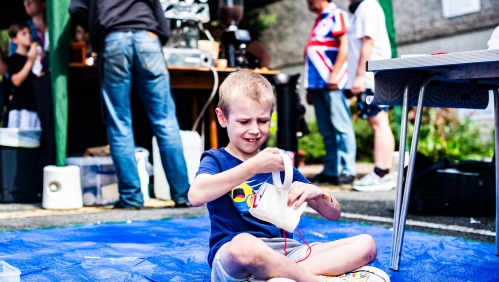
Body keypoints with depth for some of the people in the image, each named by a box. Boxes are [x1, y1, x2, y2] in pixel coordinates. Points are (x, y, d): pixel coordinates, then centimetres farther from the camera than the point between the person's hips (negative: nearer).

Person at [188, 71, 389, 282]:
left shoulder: (279, 163, 17)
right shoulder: (216, 160, 4)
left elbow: (334, 214, 15)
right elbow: (196, 196, -22)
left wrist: (316, 193, -8)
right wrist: (253, 167, -24)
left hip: (286, 254, 6)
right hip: (232, 259, -5)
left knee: (365, 244, -10)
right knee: (244, 244, -41)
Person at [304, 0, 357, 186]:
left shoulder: (336, 15, -1)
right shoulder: (319, 20, 24)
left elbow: (344, 46, -11)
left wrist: (335, 74, -19)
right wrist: (310, 86, 21)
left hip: (331, 82, -9)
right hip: (317, 82, 9)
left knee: (340, 126, -8)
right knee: (326, 130, 7)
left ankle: (348, 171, -7)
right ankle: (330, 171, 10)